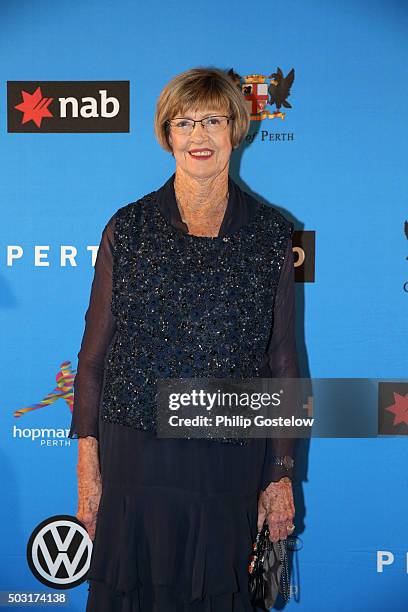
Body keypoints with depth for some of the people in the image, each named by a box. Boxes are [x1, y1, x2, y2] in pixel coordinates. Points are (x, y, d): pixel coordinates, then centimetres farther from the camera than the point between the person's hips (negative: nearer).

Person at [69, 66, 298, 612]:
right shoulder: (129, 228, 2)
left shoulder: (270, 233, 3)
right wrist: (87, 468, 0)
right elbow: (95, 351, 4)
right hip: (136, 452, 0)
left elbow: (283, 359, 6)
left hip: (232, 460, 0)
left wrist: (282, 474, 4)